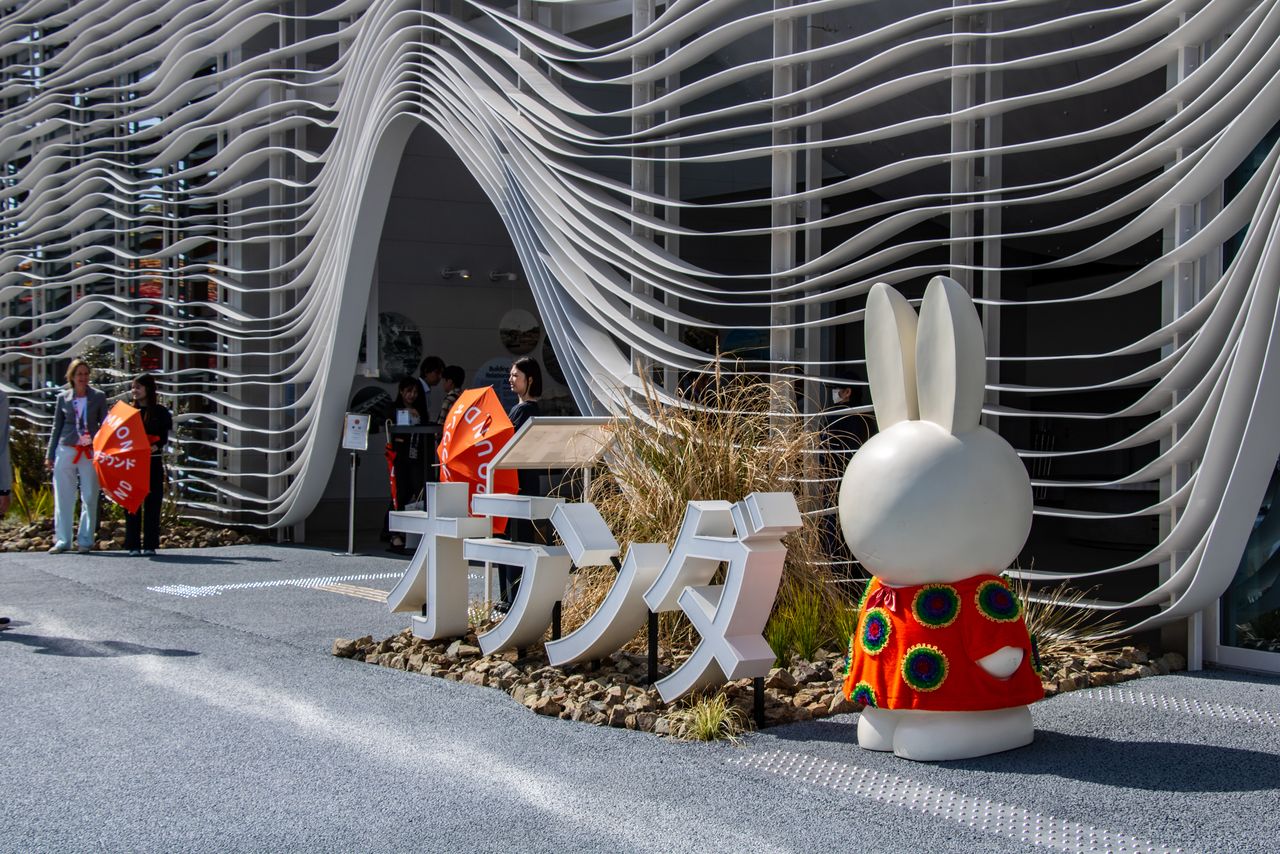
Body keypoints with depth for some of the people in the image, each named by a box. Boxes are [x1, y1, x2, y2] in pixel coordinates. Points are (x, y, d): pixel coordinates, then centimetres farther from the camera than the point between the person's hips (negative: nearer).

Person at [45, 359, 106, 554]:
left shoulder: (98, 397, 5)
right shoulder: (63, 398, 8)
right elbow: (56, 428, 13)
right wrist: (50, 455, 10)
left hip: (90, 452, -1)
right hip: (66, 450, 1)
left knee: (89, 498, 1)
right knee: (63, 498, 2)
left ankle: (86, 540, 9)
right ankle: (62, 540, 9)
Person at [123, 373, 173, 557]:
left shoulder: (160, 412, 4)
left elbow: (165, 437, -2)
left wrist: (155, 446, -21)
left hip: (153, 462, -2)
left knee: (152, 503, -1)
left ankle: (150, 545, 4)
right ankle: (133, 545, 4)